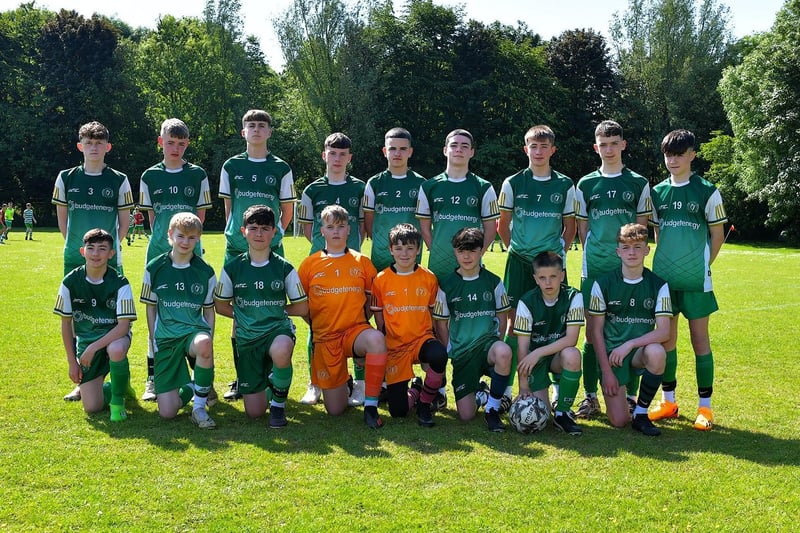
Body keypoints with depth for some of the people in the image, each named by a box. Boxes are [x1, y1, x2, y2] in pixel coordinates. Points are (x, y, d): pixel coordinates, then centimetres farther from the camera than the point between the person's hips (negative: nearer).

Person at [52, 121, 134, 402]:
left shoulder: (118, 180, 1)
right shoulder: (66, 178, 5)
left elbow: (124, 222, 7)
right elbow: (62, 218, 12)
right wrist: (76, 244, 6)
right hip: (74, 259, 2)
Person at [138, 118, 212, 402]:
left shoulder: (198, 175, 5)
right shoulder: (150, 176, 7)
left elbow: (201, 214, 8)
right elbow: (150, 215, 12)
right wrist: (163, 238, 4)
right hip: (159, 252, 1)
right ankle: (153, 379, 10)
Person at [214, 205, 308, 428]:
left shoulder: (284, 268, -2)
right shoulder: (232, 268, 0)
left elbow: (302, 307, 3)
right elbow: (221, 306, 11)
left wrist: (275, 310, 5)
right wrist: (243, 314, 4)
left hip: (278, 328, -2)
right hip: (247, 337, 2)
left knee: (281, 352, -43)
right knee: (254, 412, 0)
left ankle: (278, 403, -12)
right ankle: (264, 382, 38)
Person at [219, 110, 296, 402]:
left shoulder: (281, 168, 5)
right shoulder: (231, 166, 8)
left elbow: (287, 209, 11)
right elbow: (228, 206, 15)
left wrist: (276, 234, 5)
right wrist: (234, 233, 9)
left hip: (270, 248, -1)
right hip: (237, 248, 1)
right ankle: (241, 379, 10)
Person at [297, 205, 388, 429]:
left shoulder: (361, 262, 5)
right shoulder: (310, 263, 3)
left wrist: (360, 319, 1)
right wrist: (316, 323, 4)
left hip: (355, 330, 0)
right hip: (324, 337, 0)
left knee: (376, 339, -40)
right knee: (335, 410, 0)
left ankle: (370, 405, -27)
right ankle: (343, 382, 37)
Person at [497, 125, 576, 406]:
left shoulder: (564, 185, 5)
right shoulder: (513, 183, 3)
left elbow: (570, 226, 13)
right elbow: (503, 225, 11)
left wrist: (560, 251, 3)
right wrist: (515, 249, 5)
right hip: (519, 262, 0)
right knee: (515, 322, -1)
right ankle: (506, 387, 6)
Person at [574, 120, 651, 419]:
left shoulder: (638, 183, 5)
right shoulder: (586, 185, 8)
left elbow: (642, 226, 5)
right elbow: (582, 226, 11)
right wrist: (591, 254, 4)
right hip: (594, 269, 1)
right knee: (592, 330, 3)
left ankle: (630, 397, 12)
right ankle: (590, 397, 12)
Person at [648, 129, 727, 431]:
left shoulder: (706, 191, -4)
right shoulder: (658, 192, 7)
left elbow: (718, 233, 0)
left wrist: (703, 265, -2)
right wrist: (665, 260, 7)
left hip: (696, 280, -4)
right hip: (664, 278, 4)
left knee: (700, 339, 2)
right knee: (666, 339, 9)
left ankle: (705, 406, 10)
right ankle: (668, 402, 20)